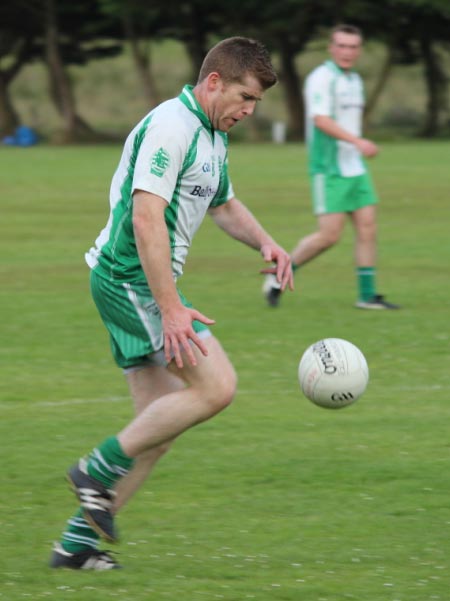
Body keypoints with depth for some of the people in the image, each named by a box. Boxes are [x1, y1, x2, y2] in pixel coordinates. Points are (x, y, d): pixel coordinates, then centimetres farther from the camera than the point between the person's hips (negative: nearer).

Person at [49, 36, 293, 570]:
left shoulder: (213, 136, 16)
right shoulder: (171, 126, -17)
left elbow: (224, 205, 32)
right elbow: (145, 218, -25)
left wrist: (265, 244, 10)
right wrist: (171, 309, -29)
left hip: (140, 285, 10)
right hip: (131, 279, -10)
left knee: (159, 426, 7)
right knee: (215, 386, -17)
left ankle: (77, 543, 9)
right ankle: (98, 471, -9)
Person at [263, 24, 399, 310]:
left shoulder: (355, 80, 14)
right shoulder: (322, 78, -13)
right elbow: (321, 120, -25)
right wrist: (357, 141, -34)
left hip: (355, 168, 8)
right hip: (329, 170, -8)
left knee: (368, 228, 1)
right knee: (329, 235, -11)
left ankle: (368, 295, 6)